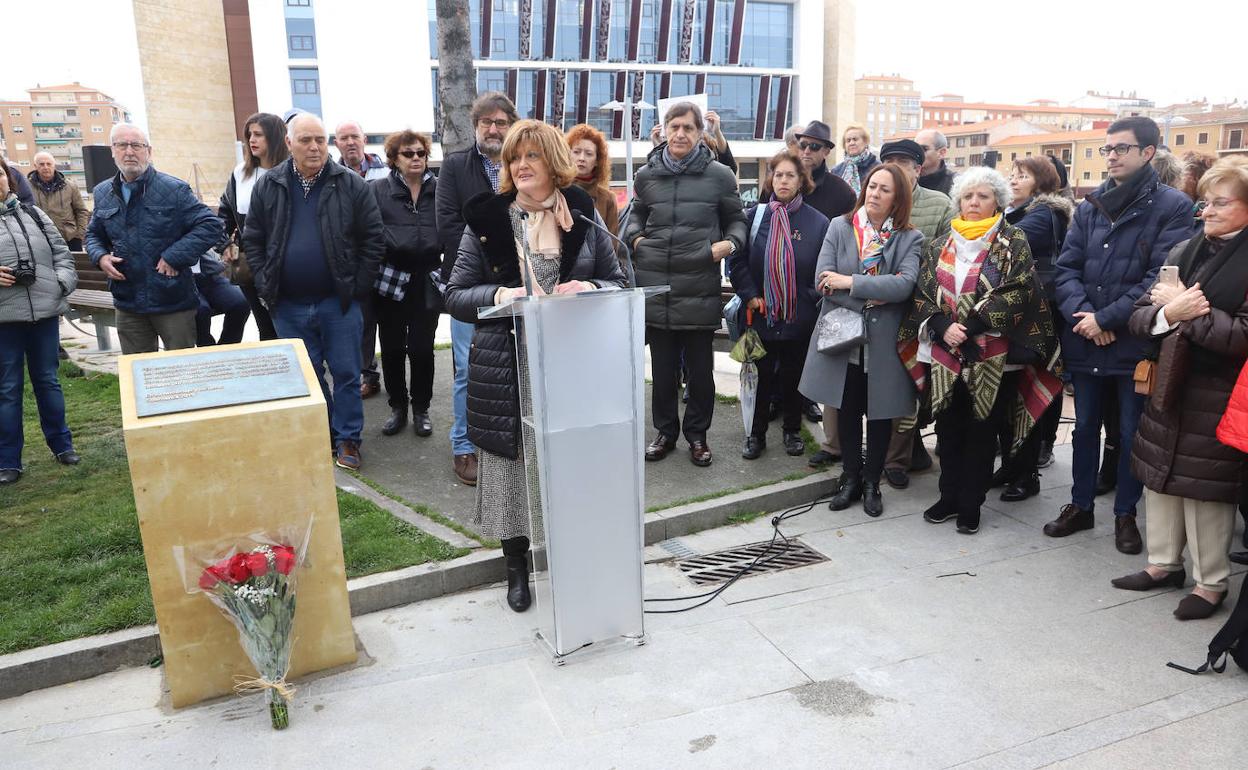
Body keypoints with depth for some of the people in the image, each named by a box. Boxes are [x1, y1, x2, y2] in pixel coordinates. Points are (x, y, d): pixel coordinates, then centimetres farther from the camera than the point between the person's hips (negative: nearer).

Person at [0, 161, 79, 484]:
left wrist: (63, 282, -4)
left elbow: (61, 252, 12)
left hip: (45, 312, 3)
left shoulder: (32, 213, 9)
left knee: (48, 381, 15)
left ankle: (62, 444, 28)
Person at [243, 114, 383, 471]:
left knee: (346, 373, 6)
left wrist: (358, 287, -6)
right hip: (288, 305, 2)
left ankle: (348, 439, 21)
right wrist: (266, 287, 0)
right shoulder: (268, 186, 2)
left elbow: (372, 238, -2)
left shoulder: (351, 185, -4)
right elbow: (252, 240, 7)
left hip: (338, 302, -2)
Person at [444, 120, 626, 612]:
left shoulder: (584, 216, 7)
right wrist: (498, 295, -17)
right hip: (506, 366, -1)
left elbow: (618, 282, 12)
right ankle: (517, 566, 24)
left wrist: (588, 288, -11)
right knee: (512, 461, 5)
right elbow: (455, 294, 3)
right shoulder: (487, 220, 3)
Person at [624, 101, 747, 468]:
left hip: (701, 290, -2)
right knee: (663, 367, 12)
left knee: (700, 368, 8)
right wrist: (635, 238, 5)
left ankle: (697, 434, 24)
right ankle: (666, 431, 27)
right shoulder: (647, 175, 8)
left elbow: (736, 219, 11)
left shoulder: (719, 175, 0)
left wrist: (730, 243, -8)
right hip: (656, 287, 2)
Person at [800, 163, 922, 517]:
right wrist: (868, 299, -17)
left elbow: (905, 284, -18)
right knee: (847, 409, 11)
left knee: (880, 412, 9)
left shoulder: (910, 238, -2)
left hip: (884, 341, -1)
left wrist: (850, 282, -19)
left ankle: (871, 482, 25)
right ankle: (850, 477, 27)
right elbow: (824, 279, -9)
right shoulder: (839, 227, 2)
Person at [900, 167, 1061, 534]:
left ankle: (971, 505, 17)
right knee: (948, 428, 9)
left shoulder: (1014, 243, 0)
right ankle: (949, 497, 23)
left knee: (981, 432, 5)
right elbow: (923, 293, 5)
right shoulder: (942, 245, 11)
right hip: (945, 354, 3)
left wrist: (969, 326, -18)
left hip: (993, 357, -3)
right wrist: (944, 326, -13)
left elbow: (1016, 293, -11)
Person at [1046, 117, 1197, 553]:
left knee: (1131, 433, 8)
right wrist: (1080, 313, -13)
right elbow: (1066, 268, 4)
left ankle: (1125, 514, 23)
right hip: (1084, 340, 4)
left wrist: (1106, 319, -17)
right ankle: (1080, 506, 28)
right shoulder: (1089, 207, 9)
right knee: (1085, 427, 14)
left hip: (1135, 342, -4)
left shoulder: (1172, 207, -6)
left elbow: (1162, 277, -14)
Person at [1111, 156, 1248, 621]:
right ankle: (1163, 564, 32)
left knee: (1205, 488, 4)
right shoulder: (1184, 252, 8)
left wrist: (1187, 309, -17)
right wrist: (1170, 312, -15)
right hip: (1169, 386, 6)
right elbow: (1138, 317, 4)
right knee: (1160, 478, 15)